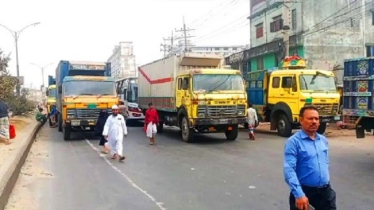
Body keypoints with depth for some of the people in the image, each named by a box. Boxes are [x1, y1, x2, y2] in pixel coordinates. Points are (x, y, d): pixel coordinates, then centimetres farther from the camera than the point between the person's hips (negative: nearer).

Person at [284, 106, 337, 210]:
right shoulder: (293, 142, -14)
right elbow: (289, 169, -22)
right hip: (304, 191, -5)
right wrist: (299, 194, -29)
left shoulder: (323, 140, 8)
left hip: (325, 190, 6)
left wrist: (326, 182, 18)